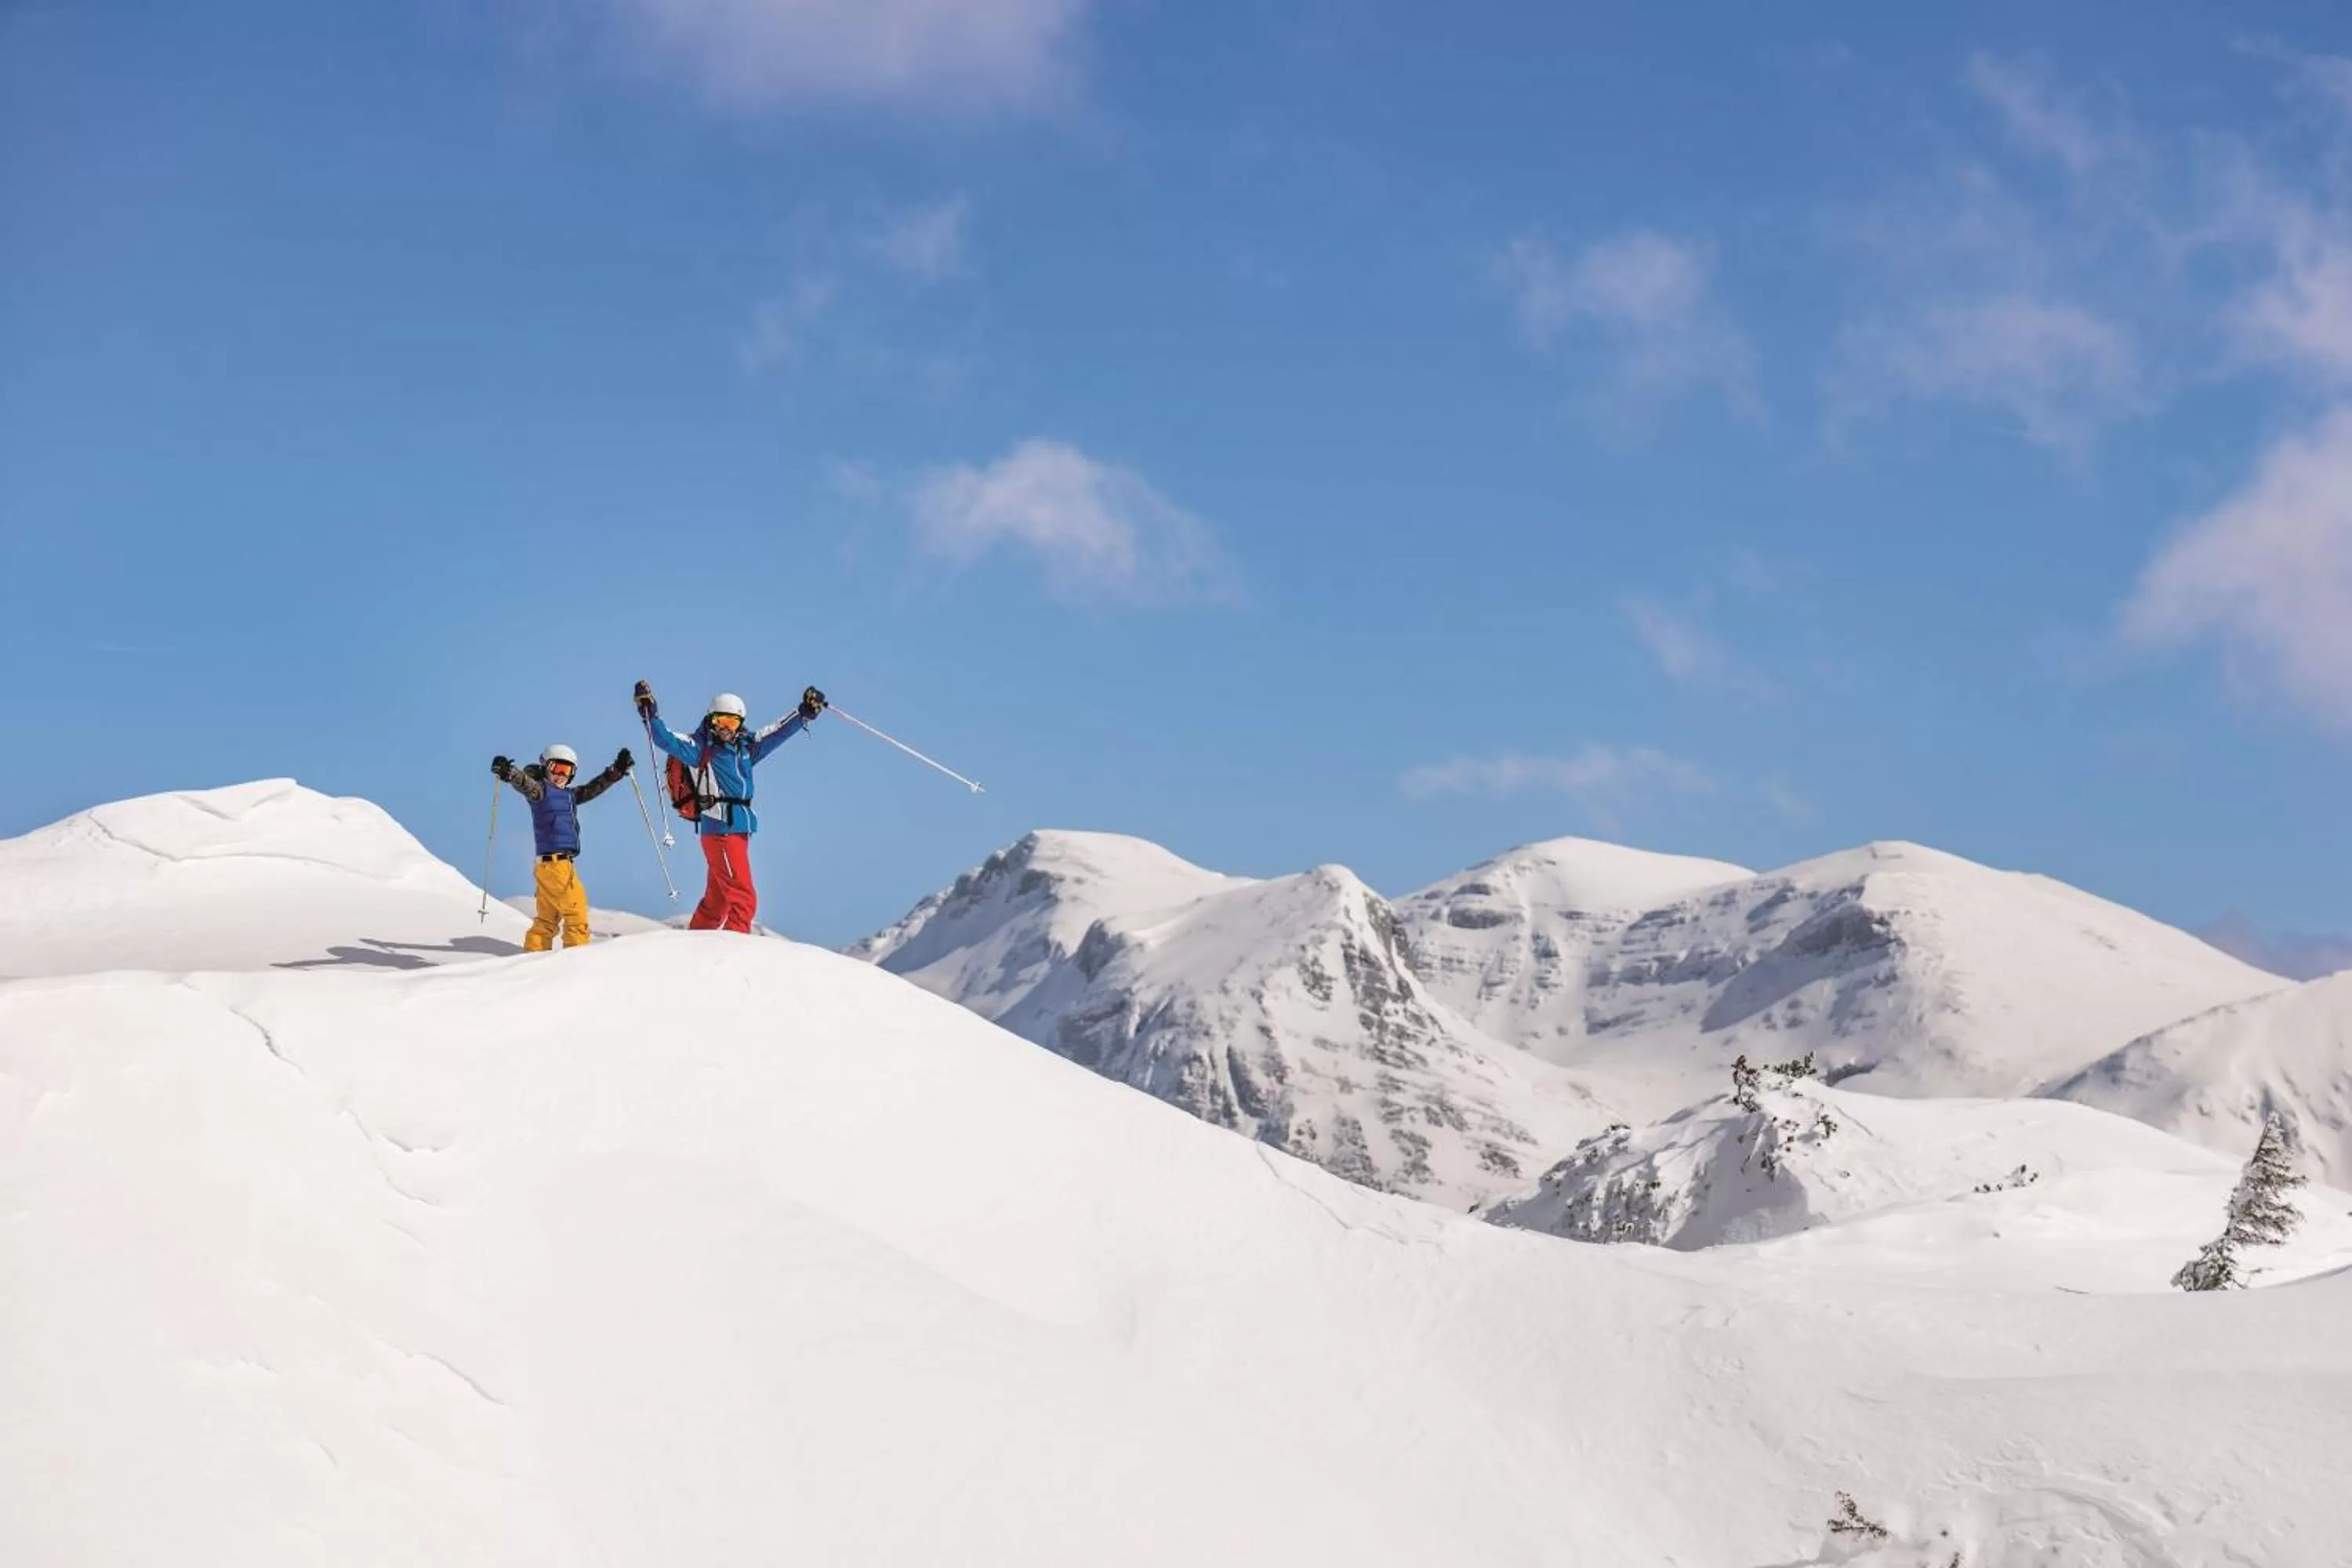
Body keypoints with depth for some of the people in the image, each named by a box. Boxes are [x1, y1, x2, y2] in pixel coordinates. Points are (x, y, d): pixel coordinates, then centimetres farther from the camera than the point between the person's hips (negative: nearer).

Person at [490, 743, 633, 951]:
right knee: (576, 913, -7)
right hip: (556, 863, -9)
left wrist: (618, 770, 23)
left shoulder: (569, 795, 19)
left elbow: (594, 788, 27)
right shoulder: (540, 790, -4)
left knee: (547, 919, 10)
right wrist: (509, 773, -45)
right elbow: (525, 782, -24)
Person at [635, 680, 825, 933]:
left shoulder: (746, 747, 14)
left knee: (718, 899, 15)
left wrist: (806, 713, 17)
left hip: (740, 831, 8)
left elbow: (778, 732, 21)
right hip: (720, 830, -8)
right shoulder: (699, 749, -4)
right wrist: (650, 714, -28)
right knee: (743, 898, -14)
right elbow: (666, 740, -15)